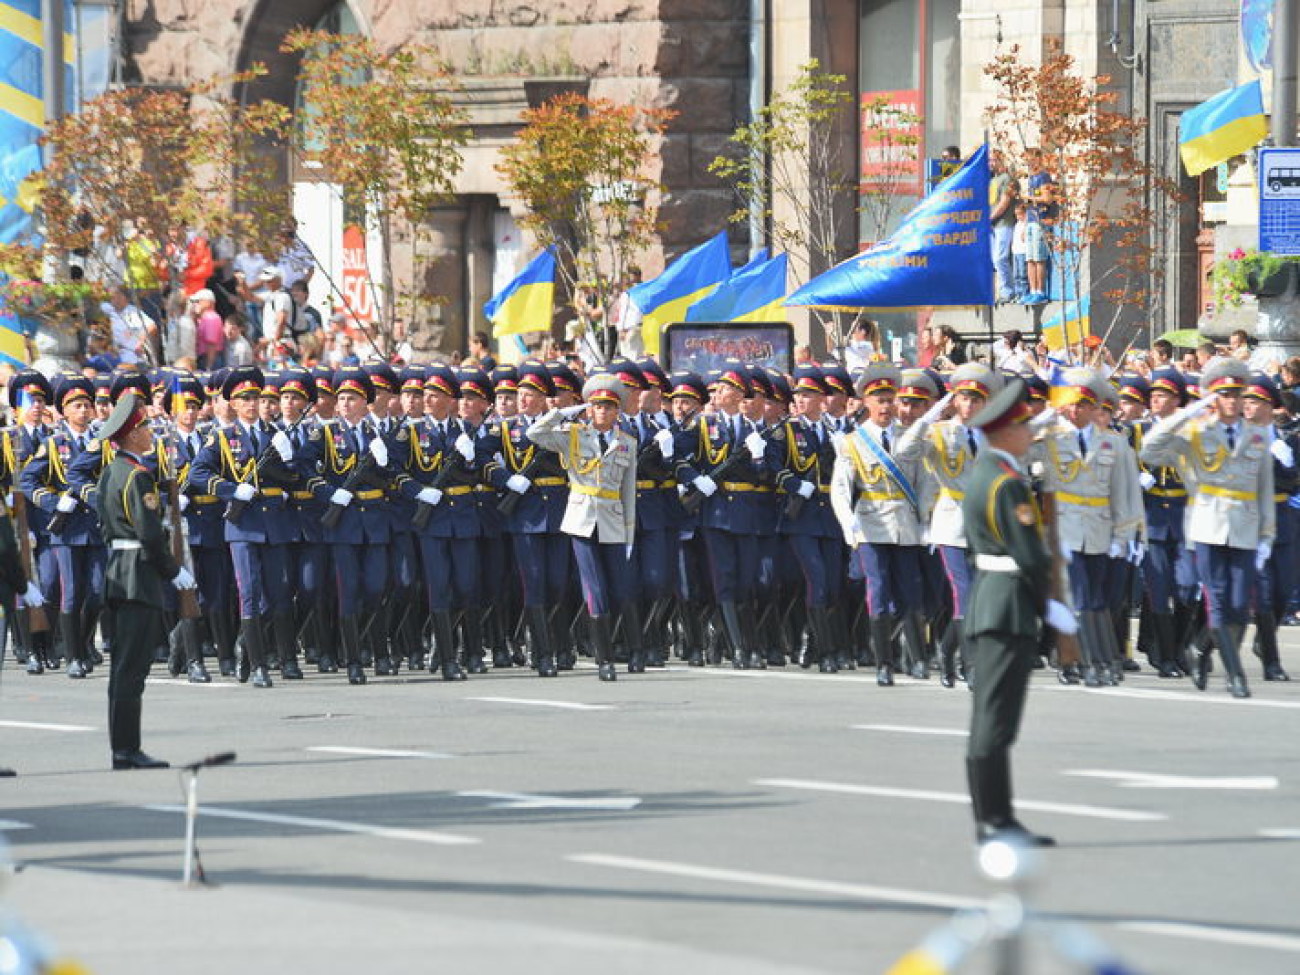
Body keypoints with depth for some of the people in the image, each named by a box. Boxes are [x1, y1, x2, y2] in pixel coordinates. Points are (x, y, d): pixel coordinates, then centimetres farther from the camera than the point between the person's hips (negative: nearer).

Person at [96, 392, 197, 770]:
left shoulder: (111, 472, 14)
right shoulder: (137, 476, -15)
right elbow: (149, 532, -20)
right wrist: (174, 571, -8)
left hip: (119, 568, 10)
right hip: (141, 574, -10)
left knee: (125, 666, 12)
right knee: (132, 666, -8)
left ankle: (123, 750, 14)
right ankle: (127, 750, -8)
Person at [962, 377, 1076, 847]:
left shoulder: (980, 473, 14)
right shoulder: (1007, 483, -17)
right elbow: (1028, 556, -19)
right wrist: (1049, 607, -7)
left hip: (985, 598, 10)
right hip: (1011, 607, -10)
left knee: (988, 718, 11)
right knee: (996, 719, -9)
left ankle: (993, 819, 14)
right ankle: (995, 820, -10)